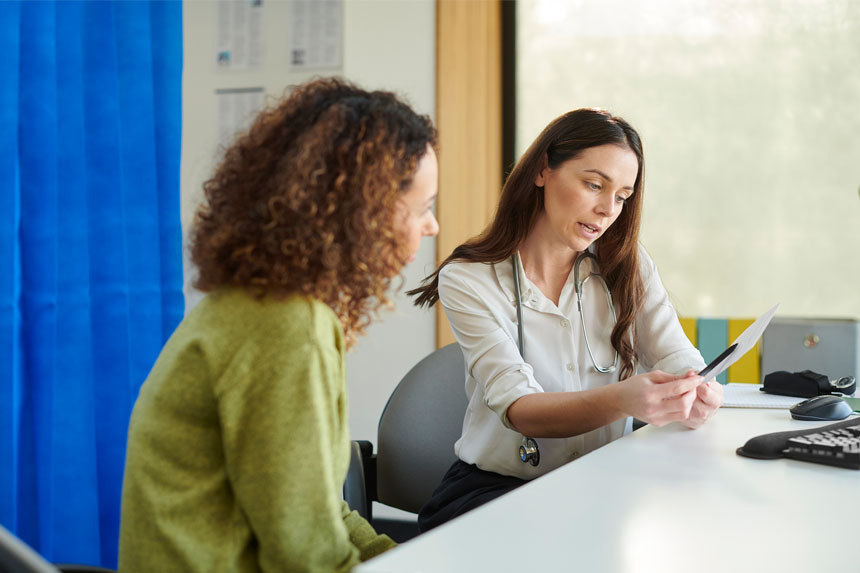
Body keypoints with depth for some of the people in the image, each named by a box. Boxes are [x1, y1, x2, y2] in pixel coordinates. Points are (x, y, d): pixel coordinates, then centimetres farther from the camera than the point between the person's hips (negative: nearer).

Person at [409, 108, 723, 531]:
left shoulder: (627, 267, 7)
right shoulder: (468, 280, -8)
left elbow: (680, 360, -1)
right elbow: (519, 410, -21)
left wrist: (697, 394, -28)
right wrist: (621, 400, -41)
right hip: (496, 489, -4)